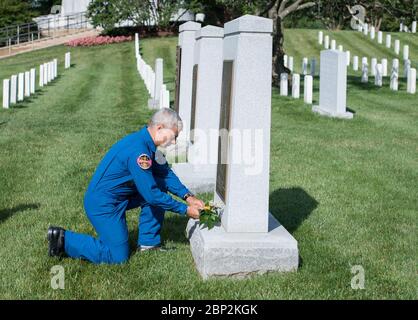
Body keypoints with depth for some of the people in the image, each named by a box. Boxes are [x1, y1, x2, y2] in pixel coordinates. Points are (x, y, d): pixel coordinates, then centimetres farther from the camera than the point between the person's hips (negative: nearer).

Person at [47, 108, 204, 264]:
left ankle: (148, 242, 11)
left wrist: (187, 196, -1)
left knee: (160, 187, 4)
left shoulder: (146, 142, 2)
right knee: (118, 256, -4)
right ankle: (64, 240, 2)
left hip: (119, 196, 10)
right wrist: (184, 209, -17)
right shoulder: (138, 151, -28)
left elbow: (165, 173, 10)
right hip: (102, 204, -10)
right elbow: (150, 194, -25)